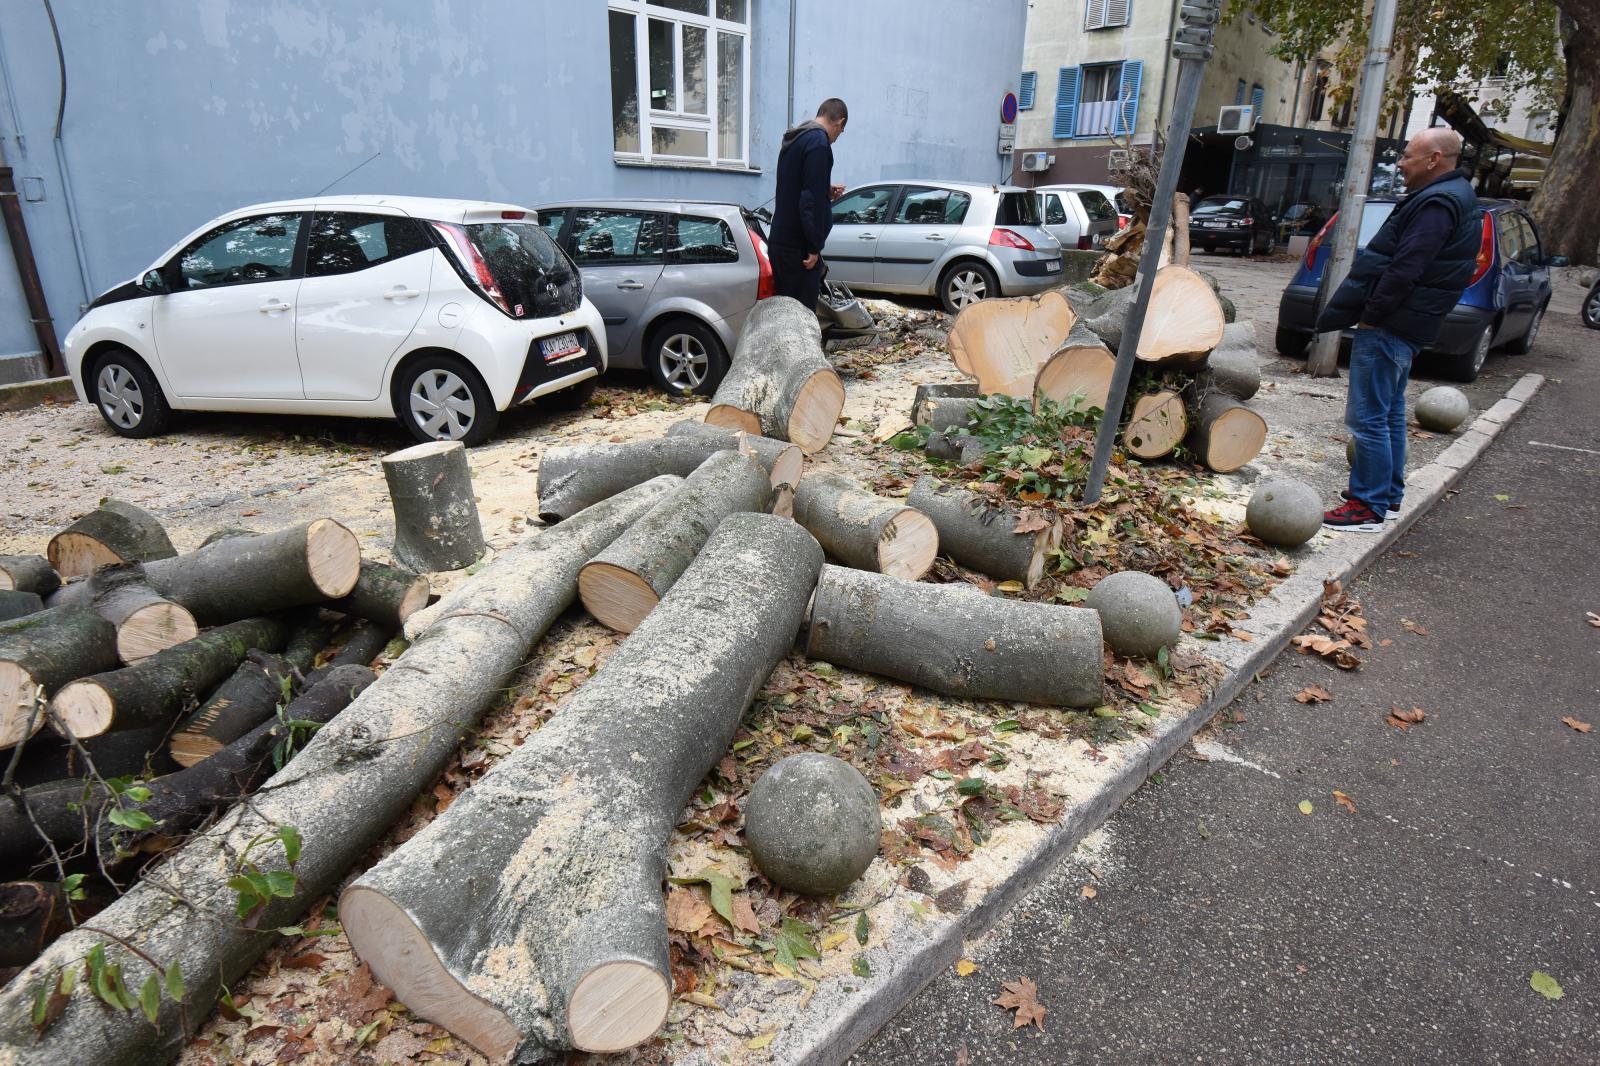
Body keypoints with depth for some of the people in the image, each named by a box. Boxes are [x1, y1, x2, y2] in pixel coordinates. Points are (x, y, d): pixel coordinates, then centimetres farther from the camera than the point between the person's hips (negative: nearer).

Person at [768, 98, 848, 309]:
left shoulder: (795, 139, 17)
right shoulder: (818, 141, -12)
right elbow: (812, 198, -20)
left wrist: (826, 192, 21)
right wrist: (815, 247, -19)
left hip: (781, 241, 10)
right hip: (798, 246, -10)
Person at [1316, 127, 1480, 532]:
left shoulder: (1438, 203, -17)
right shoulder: (1451, 197, 18)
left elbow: (1404, 270, -24)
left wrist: (1370, 315, -17)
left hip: (1388, 328, -11)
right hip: (1406, 326, 11)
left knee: (1368, 417, -8)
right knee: (1389, 413, 17)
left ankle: (1369, 506, -4)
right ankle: (1388, 496, 27)